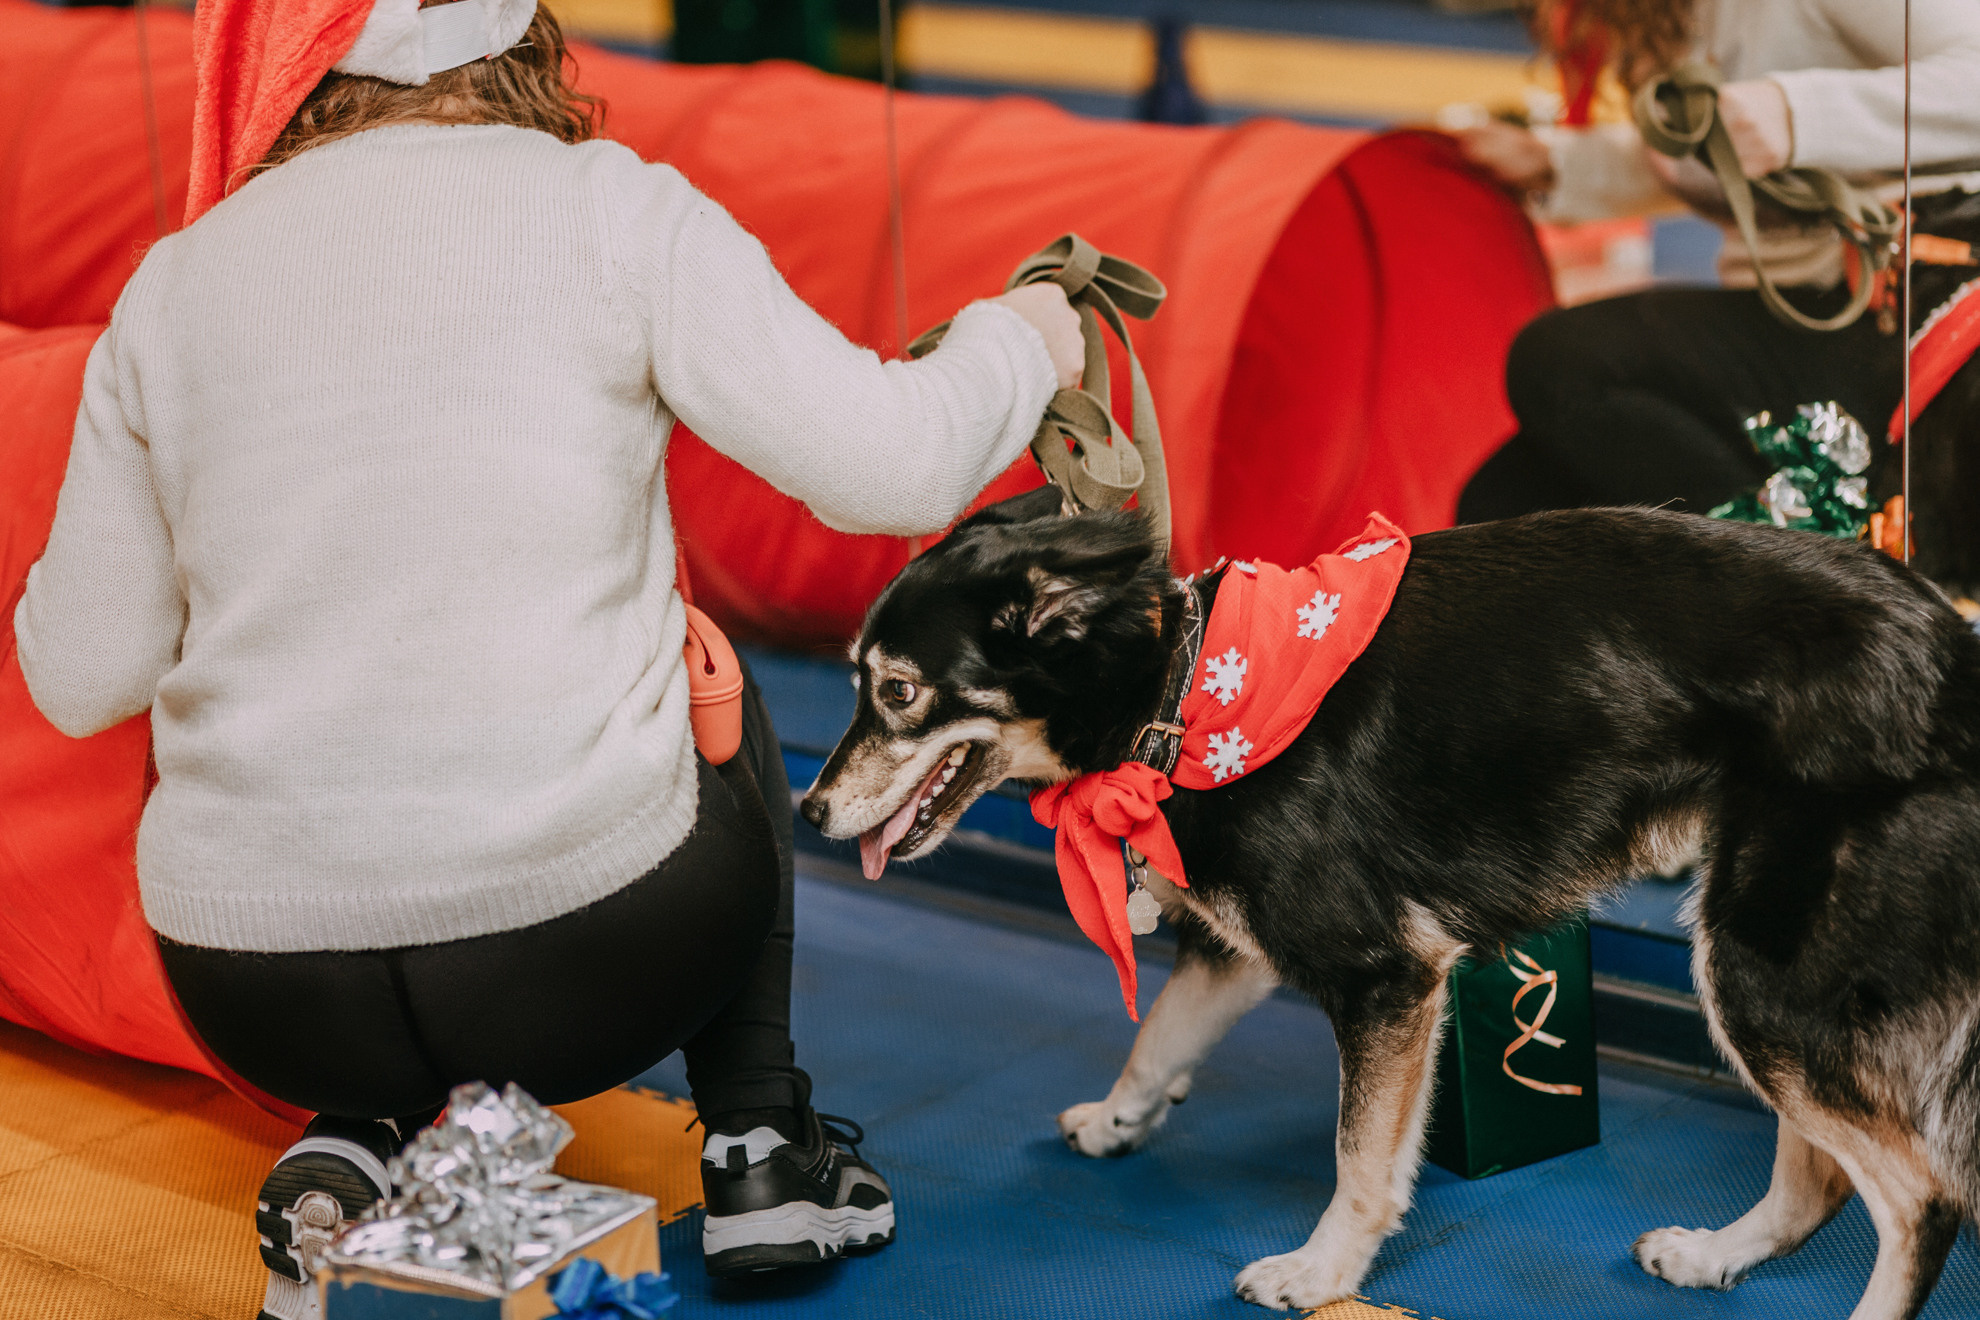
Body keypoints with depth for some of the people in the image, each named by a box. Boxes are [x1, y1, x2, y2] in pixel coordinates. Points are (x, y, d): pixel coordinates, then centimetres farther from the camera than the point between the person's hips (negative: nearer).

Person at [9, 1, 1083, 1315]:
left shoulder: (174, 282, 5)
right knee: (714, 700, 29)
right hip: (586, 961, -2)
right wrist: (1018, 346, 14)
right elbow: (888, 467, -7)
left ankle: (356, 1146, 12)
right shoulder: (610, 207, -4)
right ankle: (759, 1141, 24)